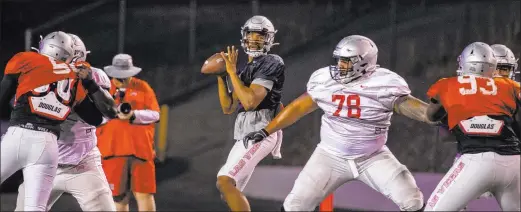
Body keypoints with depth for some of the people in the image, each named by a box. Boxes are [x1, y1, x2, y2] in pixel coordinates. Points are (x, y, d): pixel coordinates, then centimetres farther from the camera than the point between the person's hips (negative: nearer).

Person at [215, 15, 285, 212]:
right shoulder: (246, 69, 21)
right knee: (229, 191, 10)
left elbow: (250, 102, -17)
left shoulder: (271, 63, -6)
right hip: (246, 134, 10)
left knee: (225, 182, -22)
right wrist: (221, 77, 9)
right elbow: (228, 108, 19)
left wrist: (232, 72, -12)